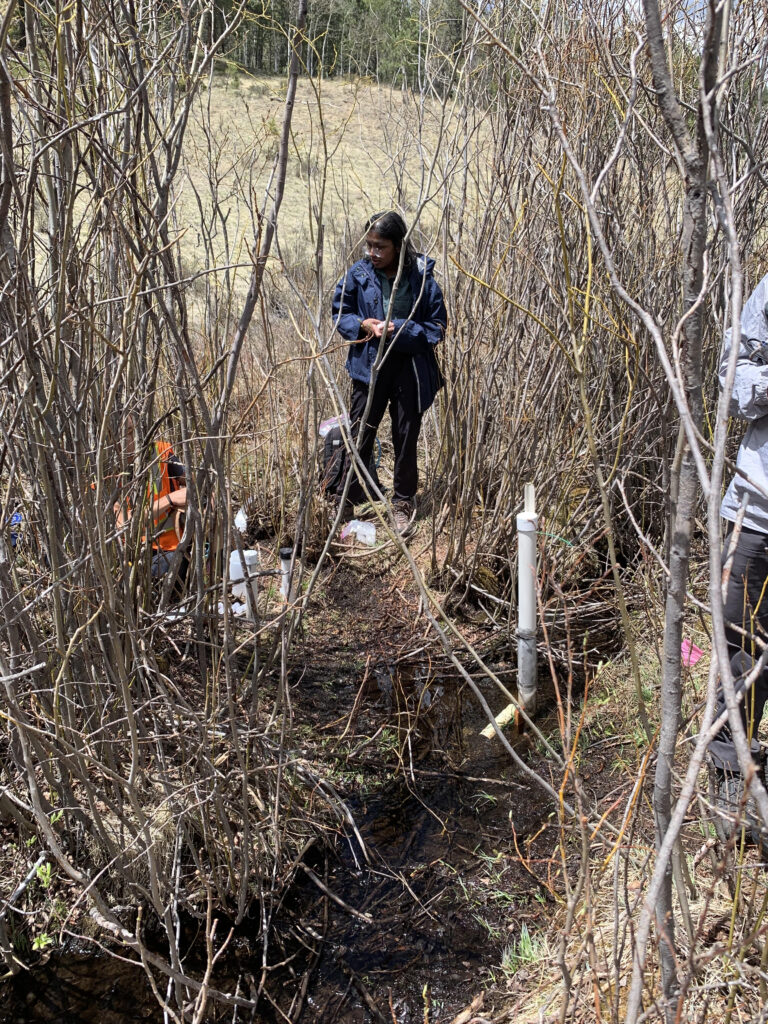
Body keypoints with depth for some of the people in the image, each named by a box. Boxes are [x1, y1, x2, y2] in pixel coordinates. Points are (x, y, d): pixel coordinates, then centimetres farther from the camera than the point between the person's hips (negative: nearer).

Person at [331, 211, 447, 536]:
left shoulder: (421, 276, -12)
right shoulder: (358, 274, -7)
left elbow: (437, 326, -8)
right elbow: (339, 313, 5)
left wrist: (399, 329, -22)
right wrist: (363, 324, -15)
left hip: (410, 367, -1)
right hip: (369, 366, 1)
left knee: (406, 438, 13)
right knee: (359, 435, 3)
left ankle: (403, 503, 30)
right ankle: (350, 500, 18)